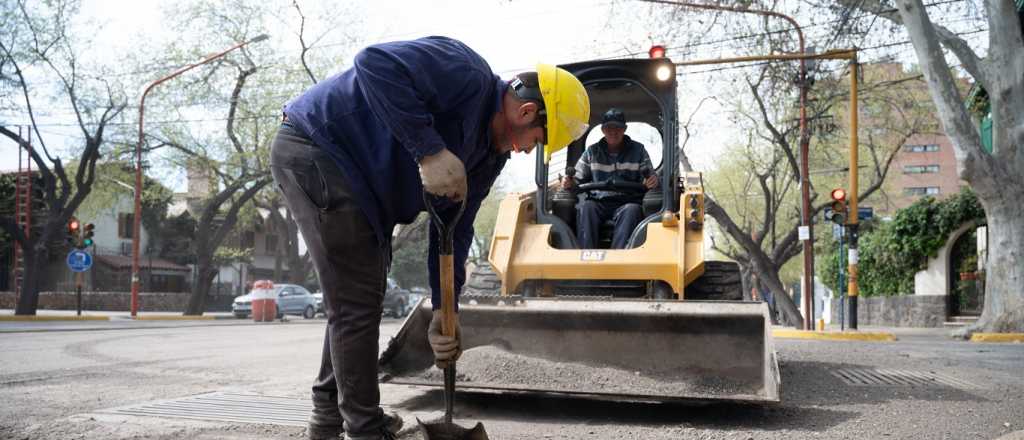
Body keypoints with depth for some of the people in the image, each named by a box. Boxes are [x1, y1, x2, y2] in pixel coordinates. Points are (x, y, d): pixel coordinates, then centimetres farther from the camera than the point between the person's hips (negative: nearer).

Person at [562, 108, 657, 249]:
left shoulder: (638, 150, 14)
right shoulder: (592, 152, 17)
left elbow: (650, 176, 13)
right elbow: (579, 179, 20)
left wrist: (653, 179, -13)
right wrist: (569, 182, -5)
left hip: (627, 203, -1)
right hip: (598, 202, 1)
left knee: (632, 210, -36)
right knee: (585, 207, -32)